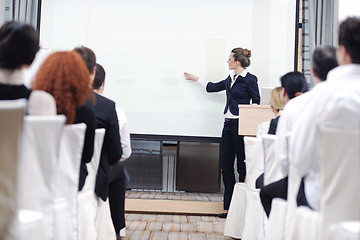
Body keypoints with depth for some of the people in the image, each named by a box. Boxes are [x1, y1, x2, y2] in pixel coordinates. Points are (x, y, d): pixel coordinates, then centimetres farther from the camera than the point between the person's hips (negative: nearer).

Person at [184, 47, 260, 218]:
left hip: (241, 126, -8)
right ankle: (228, 207, 12)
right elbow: (214, 87, 30)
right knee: (226, 165, 6)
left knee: (242, 166, -1)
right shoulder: (230, 79, 14)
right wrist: (196, 79, 40)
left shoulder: (250, 79, -7)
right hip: (228, 125, 8)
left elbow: (257, 104, -5)